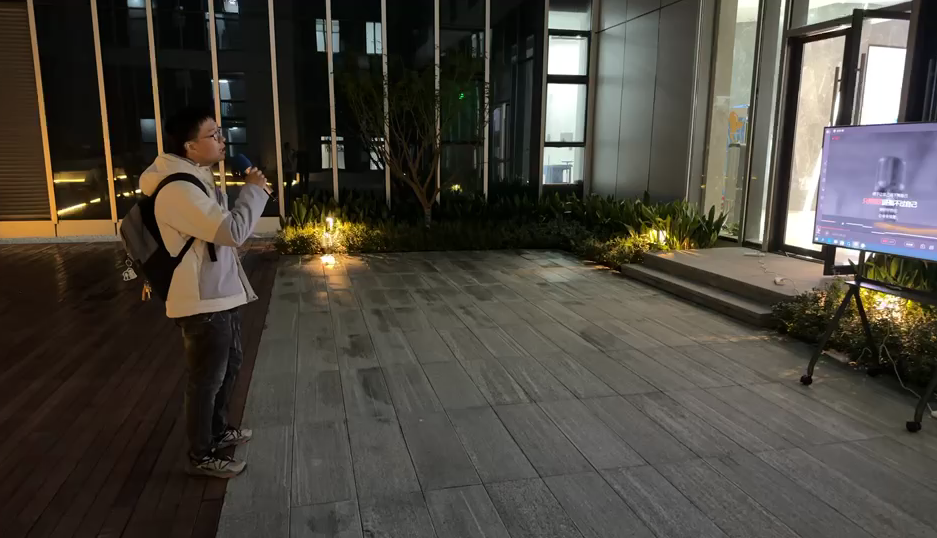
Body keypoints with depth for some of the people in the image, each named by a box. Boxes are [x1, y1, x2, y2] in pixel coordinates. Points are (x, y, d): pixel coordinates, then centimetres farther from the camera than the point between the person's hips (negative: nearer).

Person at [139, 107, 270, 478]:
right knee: (206, 379, 4)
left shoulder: (197, 180, 10)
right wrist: (254, 189, -17)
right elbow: (234, 231, -29)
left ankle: (218, 430, 44)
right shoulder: (178, 190, -24)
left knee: (229, 365, 24)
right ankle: (201, 456, 23)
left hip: (219, 295, 11)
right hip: (202, 303, -11)